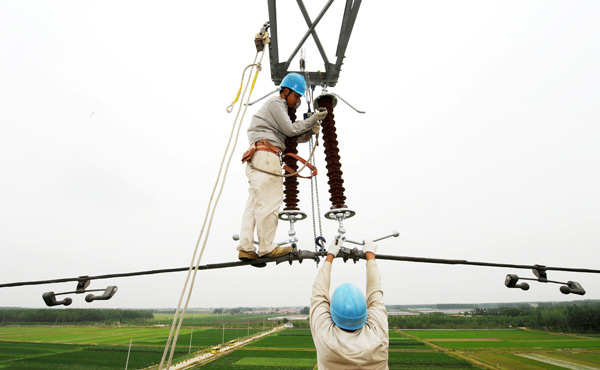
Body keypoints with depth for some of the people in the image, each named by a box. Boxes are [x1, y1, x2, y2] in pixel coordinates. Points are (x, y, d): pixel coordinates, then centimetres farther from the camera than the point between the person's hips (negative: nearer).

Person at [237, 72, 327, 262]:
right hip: (265, 154, -10)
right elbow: (290, 129, -6)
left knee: (255, 202, 3)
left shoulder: (280, 107, 32)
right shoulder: (275, 103, 2)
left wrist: (309, 131, 6)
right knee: (269, 200, -10)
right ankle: (266, 248, -5)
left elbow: (293, 137, 23)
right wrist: (313, 119, 2)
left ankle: (246, 248, 3)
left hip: (258, 157, 10)